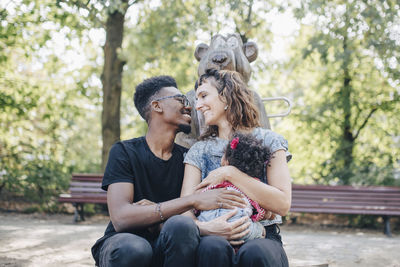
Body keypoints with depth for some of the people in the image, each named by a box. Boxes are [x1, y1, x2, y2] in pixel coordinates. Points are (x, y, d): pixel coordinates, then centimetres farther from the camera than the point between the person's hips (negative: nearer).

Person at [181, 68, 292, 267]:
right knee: (211, 247, -34)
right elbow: (184, 212, 2)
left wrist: (230, 173, -10)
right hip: (218, 237, 1)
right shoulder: (199, 151, 13)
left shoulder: (269, 141, 6)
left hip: (261, 237, -1)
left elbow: (282, 205, -6)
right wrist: (204, 227, -21)